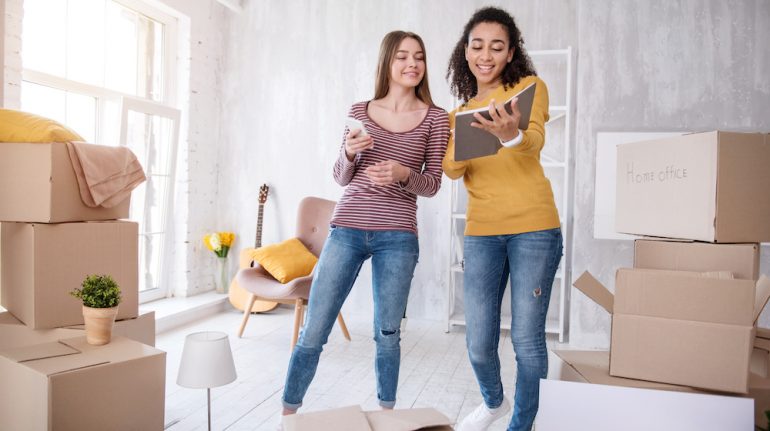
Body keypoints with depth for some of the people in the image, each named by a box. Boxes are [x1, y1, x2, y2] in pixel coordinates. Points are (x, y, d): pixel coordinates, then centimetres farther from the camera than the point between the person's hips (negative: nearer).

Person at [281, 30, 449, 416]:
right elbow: (341, 178, 10)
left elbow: (432, 184, 3)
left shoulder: (435, 118, 4)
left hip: (397, 236, -1)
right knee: (313, 331, 3)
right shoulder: (360, 111, 8)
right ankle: (288, 412, 20)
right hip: (347, 229, 1)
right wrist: (350, 153, -11)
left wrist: (403, 174, -18)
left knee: (387, 334, 7)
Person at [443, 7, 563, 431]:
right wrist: (465, 140, -23)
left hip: (533, 227, -3)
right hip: (480, 232, 3)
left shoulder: (530, 87, 3)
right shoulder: (458, 114, 14)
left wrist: (511, 135, -39)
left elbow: (535, 142, -17)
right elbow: (451, 169, -2)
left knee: (527, 339, 0)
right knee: (478, 342, 6)